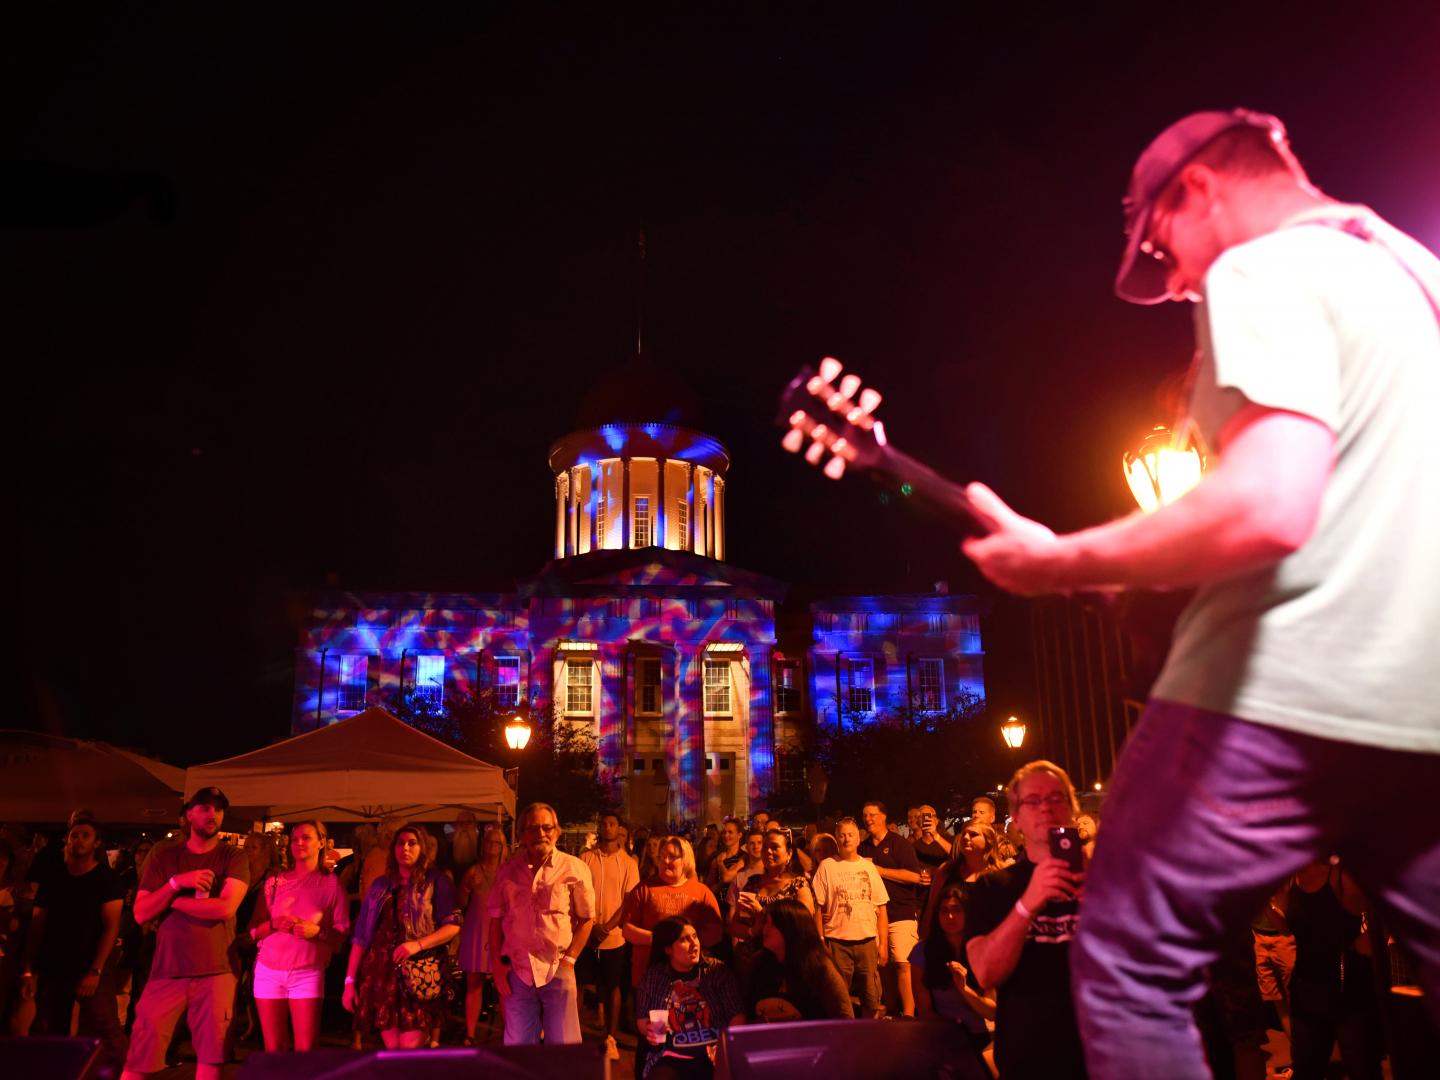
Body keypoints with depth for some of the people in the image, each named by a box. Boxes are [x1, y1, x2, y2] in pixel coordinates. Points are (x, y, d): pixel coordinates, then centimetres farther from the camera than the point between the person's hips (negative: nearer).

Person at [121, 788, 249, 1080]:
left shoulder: (233, 857, 2)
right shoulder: (163, 855, 7)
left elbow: (226, 907, -13)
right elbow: (141, 913, 1)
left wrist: (173, 901, -6)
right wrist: (176, 883, -13)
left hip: (216, 971, -1)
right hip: (167, 970, 1)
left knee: (211, 1054, 2)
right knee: (140, 1055, 2)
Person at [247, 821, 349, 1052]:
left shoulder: (332, 883, 2)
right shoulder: (274, 881, 9)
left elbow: (342, 934, 1)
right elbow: (254, 931, 9)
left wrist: (318, 931, -18)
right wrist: (274, 924, -12)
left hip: (308, 973, -2)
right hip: (269, 970, 2)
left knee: (306, 1050, -7)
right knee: (273, 1049, 4)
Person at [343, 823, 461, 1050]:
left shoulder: (436, 882, 4)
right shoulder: (380, 884, 13)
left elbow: (453, 925, -3)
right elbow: (361, 936, 12)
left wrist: (417, 944, -16)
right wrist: (350, 980, 5)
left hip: (419, 973, -3)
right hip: (382, 972, 3)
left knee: (411, 1051, -9)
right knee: (392, 1049, 4)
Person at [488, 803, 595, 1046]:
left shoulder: (575, 868, -4)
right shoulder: (508, 871, 5)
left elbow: (587, 918, -1)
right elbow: (495, 920, 9)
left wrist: (569, 960, -7)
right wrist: (498, 965, 4)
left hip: (558, 971, -2)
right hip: (517, 971, 3)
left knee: (563, 1047, 4)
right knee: (518, 1046, 12)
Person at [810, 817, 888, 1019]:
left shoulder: (868, 866, 8)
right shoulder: (827, 866, 1)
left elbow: (881, 909, 9)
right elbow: (818, 908, 0)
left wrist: (884, 943, 4)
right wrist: (820, 942, -4)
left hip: (867, 941, 2)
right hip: (837, 943, -2)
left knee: (872, 1000, 4)